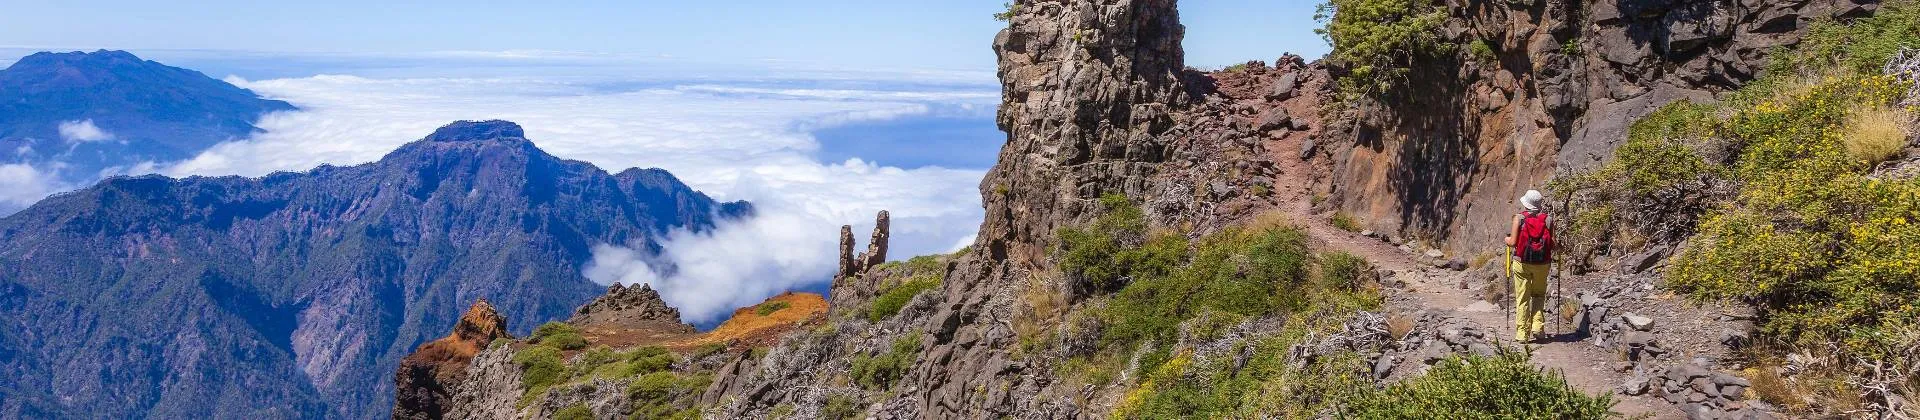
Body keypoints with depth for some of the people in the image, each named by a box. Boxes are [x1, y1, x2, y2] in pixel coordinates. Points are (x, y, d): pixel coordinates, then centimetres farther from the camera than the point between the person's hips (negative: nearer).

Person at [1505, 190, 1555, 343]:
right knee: (1539, 295, 21)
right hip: (1542, 264, 2)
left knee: (1522, 299, 6)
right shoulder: (1548, 219, -1)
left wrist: (1506, 239, 11)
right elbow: (1553, 244, -5)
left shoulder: (1519, 218, -7)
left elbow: (1513, 242, -10)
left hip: (1522, 263, -2)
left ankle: (1522, 334, 7)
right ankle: (1537, 327, 8)